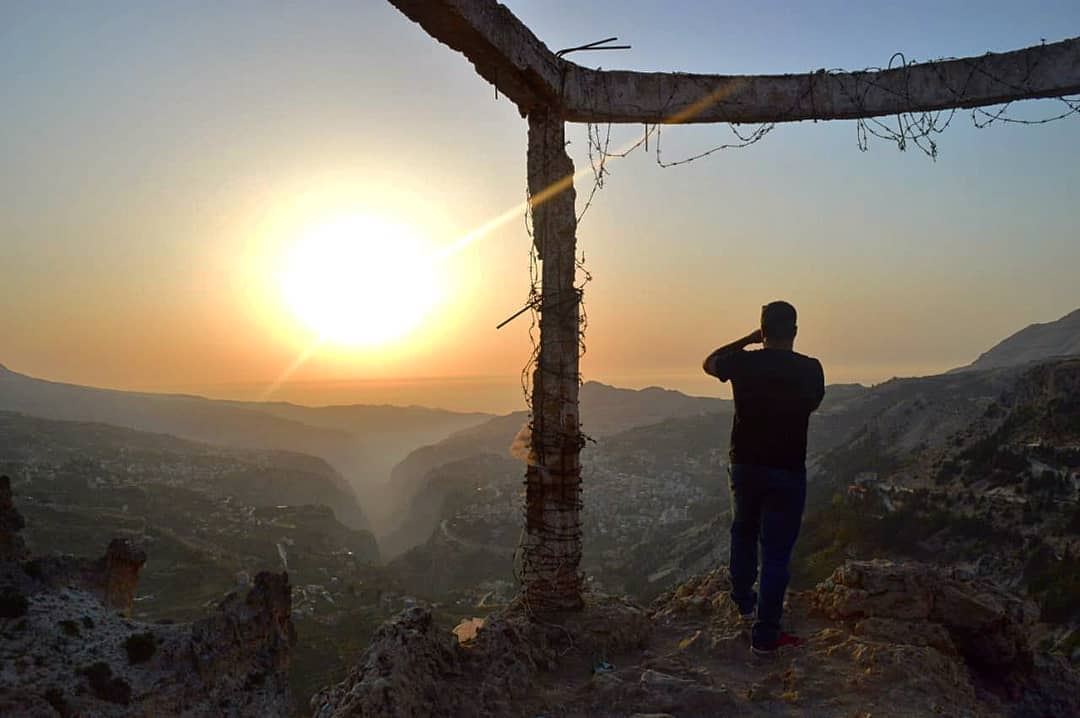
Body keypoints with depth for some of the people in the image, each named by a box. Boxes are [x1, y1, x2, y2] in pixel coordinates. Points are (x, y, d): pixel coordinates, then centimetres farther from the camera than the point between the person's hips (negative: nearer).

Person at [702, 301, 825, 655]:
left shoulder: (743, 363, -7)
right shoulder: (809, 369, -10)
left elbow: (709, 363, 14)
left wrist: (747, 340, 13)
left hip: (745, 464, 2)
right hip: (788, 470, -2)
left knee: (743, 532, 25)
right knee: (777, 551, 4)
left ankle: (744, 602, 38)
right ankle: (765, 633, 9)